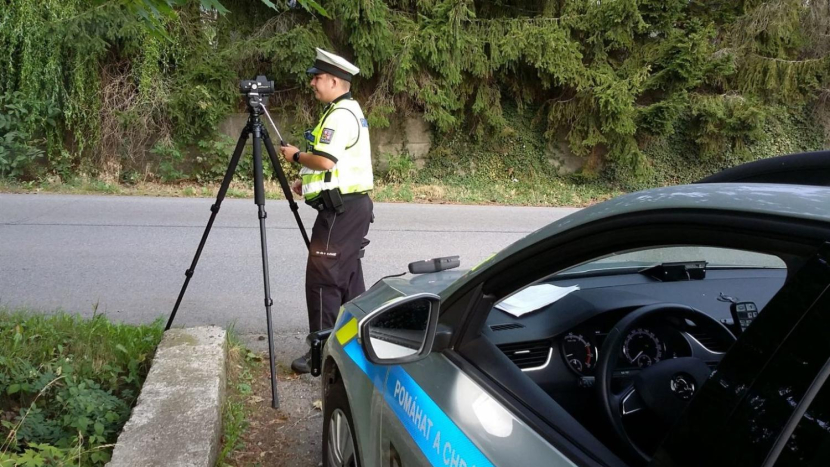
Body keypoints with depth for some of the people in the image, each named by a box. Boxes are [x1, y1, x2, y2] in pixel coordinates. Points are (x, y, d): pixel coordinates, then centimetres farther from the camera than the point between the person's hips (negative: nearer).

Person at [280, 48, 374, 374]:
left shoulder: (340, 114, -15)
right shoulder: (348, 110, 18)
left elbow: (324, 160, -25)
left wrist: (296, 156, -6)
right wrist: (308, 182, 15)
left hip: (341, 208, -11)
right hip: (350, 204, 11)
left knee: (323, 277, -7)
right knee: (347, 275, 14)